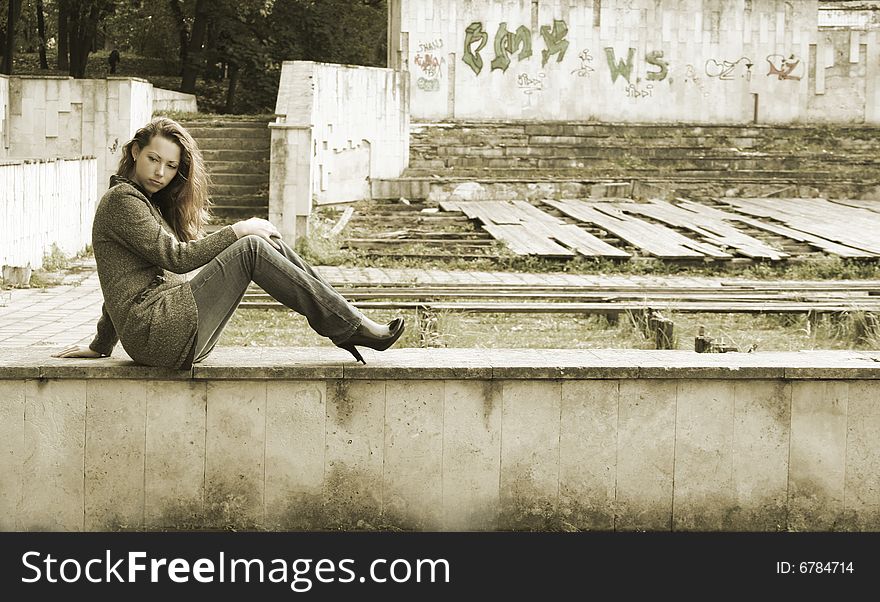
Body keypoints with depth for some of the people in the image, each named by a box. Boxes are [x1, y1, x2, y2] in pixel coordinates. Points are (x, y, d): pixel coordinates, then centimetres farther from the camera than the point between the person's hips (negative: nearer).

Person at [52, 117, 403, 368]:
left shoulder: (148, 202, 25)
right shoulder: (121, 199, -6)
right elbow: (175, 257, -15)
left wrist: (101, 346, 27)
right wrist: (238, 231, -9)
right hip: (156, 333, -9)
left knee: (266, 241, 1)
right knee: (250, 249, -18)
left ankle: (344, 326, -4)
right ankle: (352, 327, -16)